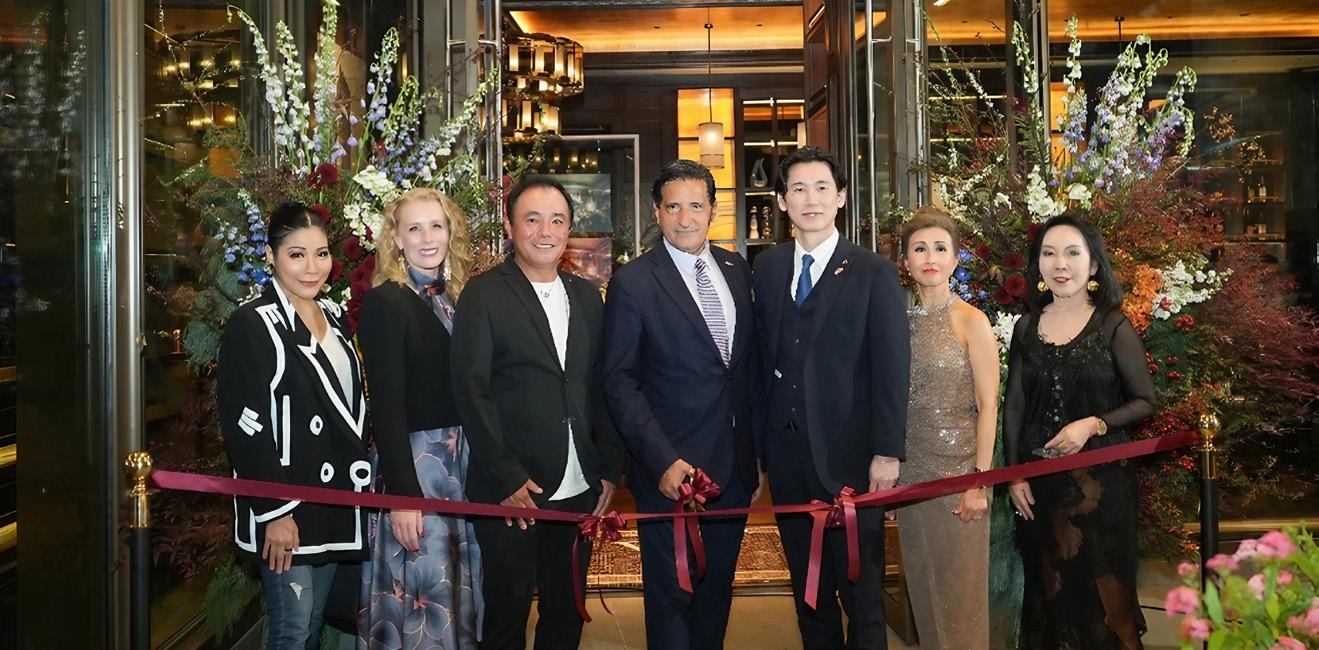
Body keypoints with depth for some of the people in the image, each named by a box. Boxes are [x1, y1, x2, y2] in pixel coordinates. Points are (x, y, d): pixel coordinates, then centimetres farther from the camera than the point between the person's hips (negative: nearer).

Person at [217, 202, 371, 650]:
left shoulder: (333, 316, 10)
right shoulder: (252, 324, -12)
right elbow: (244, 426, -17)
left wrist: (360, 474, 12)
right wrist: (274, 512, -19)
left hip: (334, 495, 7)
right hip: (285, 501, -7)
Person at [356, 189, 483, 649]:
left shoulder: (455, 298, 9)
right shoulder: (386, 301, -10)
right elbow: (386, 404, -15)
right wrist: (402, 495, -18)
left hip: (463, 459, 7)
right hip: (412, 460, -7)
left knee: (462, 589, 15)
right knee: (425, 591, -2)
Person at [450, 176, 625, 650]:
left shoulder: (587, 297, 10)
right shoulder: (484, 295, -5)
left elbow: (600, 388, 12)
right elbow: (472, 392, -11)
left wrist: (610, 469, 6)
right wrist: (507, 480, -15)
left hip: (580, 491, 5)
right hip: (511, 491, -4)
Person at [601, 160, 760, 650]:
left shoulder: (737, 269, 6)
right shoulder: (632, 283, -10)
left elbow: (750, 357, 13)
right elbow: (620, 382, -12)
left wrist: (756, 445, 9)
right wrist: (663, 461, -20)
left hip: (734, 463, 5)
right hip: (672, 468, -5)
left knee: (718, 588, 19)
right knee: (671, 596, 8)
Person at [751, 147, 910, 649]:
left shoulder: (874, 273, -4)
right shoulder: (766, 268, 7)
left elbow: (892, 369, -7)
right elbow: (761, 357, 4)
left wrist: (888, 452, -12)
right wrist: (758, 443, 2)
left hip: (849, 454, -4)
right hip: (786, 452, 4)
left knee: (861, 589, 7)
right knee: (808, 587, 17)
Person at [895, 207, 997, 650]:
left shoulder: (971, 322, -7)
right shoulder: (902, 321, 7)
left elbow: (988, 406, -9)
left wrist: (980, 482, -14)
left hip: (957, 469, -5)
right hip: (911, 470, 5)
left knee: (960, 587, 5)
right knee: (921, 584, 13)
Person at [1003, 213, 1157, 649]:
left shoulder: (1114, 327, -6)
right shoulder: (1026, 327, 3)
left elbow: (1145, 402, -4)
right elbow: (1014, 406, 6)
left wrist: (1094, 425, -20)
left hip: (1100, 478, -3)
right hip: (1039, 478, 3)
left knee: (1099, 586, 6)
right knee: (1047, 586, 13)